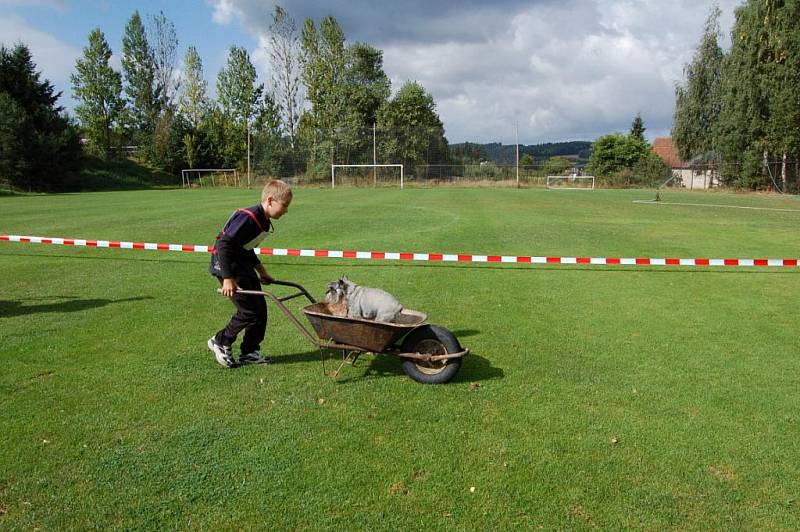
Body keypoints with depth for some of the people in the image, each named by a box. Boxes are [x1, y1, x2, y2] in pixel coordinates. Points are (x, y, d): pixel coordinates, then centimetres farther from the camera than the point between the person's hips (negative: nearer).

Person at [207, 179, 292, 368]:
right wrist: (228, 278, -30)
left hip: (243, 266, 10)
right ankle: (221, 342, 13)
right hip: (227, 266, -10)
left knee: (260, 308, 9)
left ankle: (249, 351, 20)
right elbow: (224, 244, -28)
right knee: (250, 311, -8)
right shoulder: (247, 218, -23)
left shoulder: (264, 222, 8)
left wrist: (261, 272, 23)